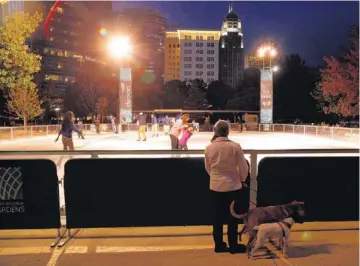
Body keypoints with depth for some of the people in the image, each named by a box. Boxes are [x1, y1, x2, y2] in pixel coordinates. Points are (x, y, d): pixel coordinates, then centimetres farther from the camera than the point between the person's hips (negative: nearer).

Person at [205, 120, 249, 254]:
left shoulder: (209, 148, -6)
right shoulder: (235, 146, -15)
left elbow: (208, 168, 6)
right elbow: (243, 167, -7)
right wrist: (242, 179, 12)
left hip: (215, 186, 3)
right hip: (233, 186, -3)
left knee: (218, 216, 14)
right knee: (232, 217, 11)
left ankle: (219, 245, 24)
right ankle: (233, 245, 21)